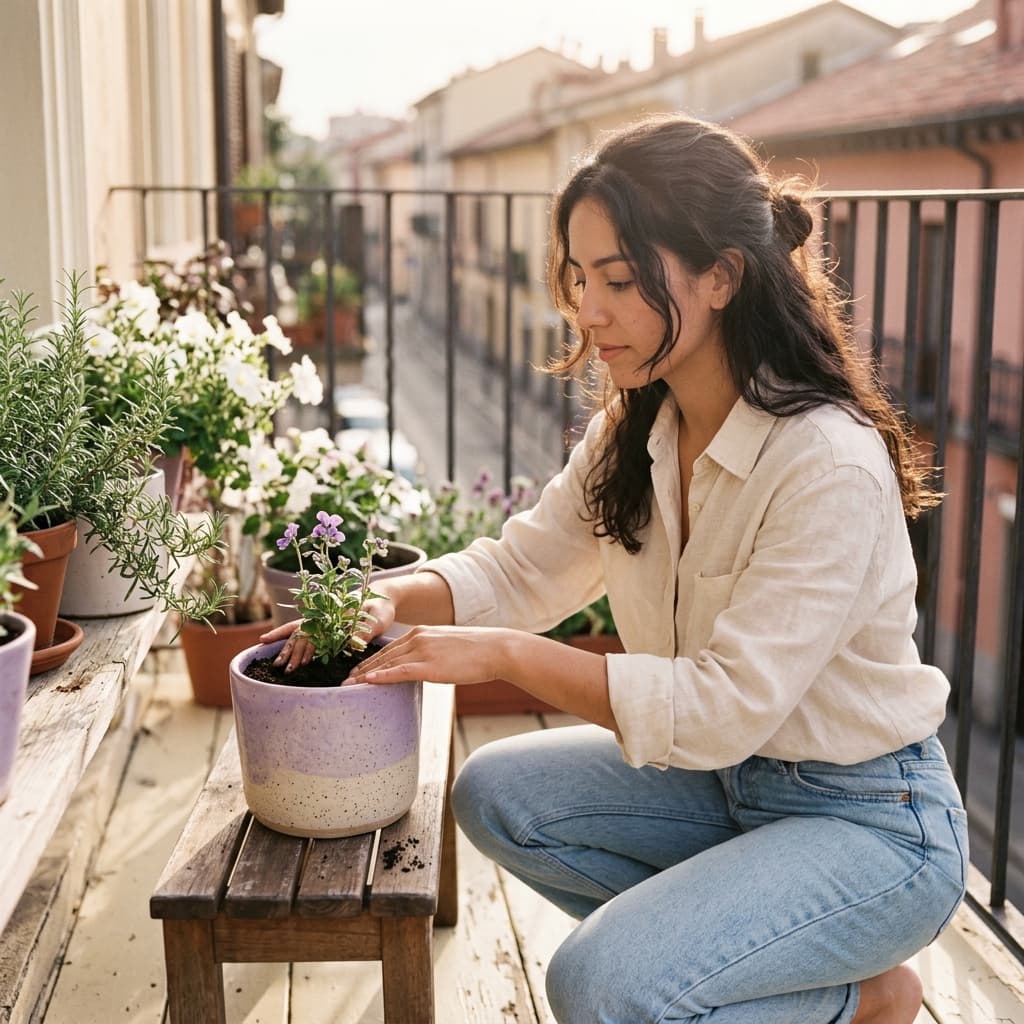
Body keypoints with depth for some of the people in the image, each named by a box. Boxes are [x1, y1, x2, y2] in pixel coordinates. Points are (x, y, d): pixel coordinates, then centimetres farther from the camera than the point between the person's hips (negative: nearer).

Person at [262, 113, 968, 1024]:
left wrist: (505, 656, -30)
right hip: (727, 777, 8)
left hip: (871, 820, -8)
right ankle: (705, 941, 10)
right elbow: (521, 568, 3)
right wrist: (391, 599, -17)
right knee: (496, 792, -4)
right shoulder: (633, 431, -2)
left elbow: (727, 706, -30)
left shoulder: (831, 465, -28)